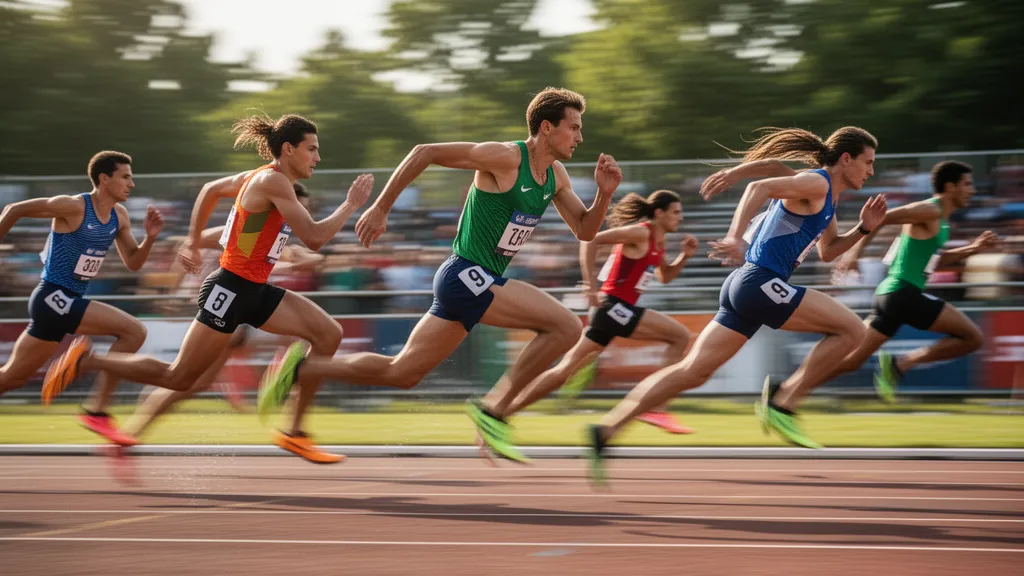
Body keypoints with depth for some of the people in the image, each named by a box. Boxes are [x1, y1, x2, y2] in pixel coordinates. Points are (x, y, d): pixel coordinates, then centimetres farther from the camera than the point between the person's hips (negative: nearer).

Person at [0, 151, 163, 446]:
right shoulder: (74, 207, -14)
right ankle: (96, 410, -13)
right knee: (133, 331, -16)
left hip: (65, 303, 9)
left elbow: (132, 263, 14)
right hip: (53, 298, -9)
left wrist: (150, 237, -4)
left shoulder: (119, 215, 9)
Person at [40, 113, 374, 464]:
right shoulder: (272, 181, -19)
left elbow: (211, 189, 23)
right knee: (179, 378, -1)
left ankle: (294, 432, 3)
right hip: (230, 290, -10)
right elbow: (313, 238, -24)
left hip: (255, 291, 10)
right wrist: (351, 204, -14)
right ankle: (86, 361, 11)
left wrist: (193, 242, 25)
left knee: (329, 334, -1)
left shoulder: (261, 176, 10)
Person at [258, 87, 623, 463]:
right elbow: (425, 152, -14)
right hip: (465, 275, -9)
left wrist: (605, 193, -4)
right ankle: (494, 408, -12)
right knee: (566, 326, -19)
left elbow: (584, 231, 16)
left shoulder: (555, 175, 10)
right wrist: (380, 209, -12)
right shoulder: (505, 157, -15)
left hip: (479, 282, 9)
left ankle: (300, 368, 20)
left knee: (401, 373, 13)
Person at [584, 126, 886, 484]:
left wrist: (863, 229, 20)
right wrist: (735, 239, -31)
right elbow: (760, 187, -20)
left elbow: (827, 252, 34)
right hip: (760, 282, -10)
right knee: (851, 329, -7)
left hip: (745, 287, 10)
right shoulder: (816, 183, -7)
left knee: (692, 371, 3)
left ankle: (606, 431, -2)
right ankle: (782, 402, -7)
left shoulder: (827, 198, 23)